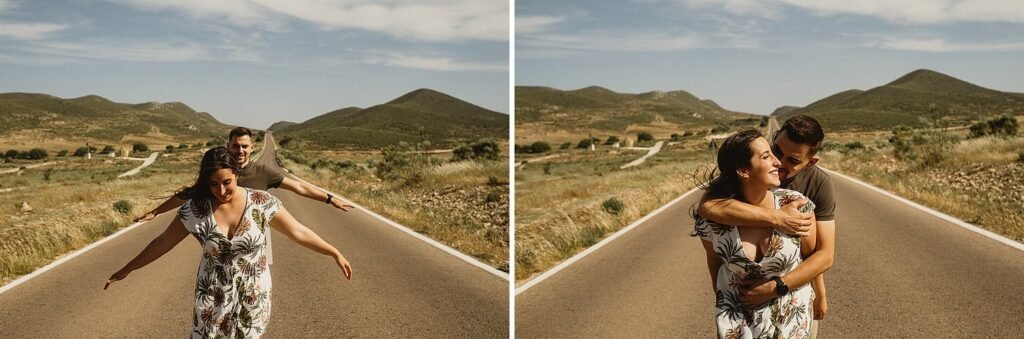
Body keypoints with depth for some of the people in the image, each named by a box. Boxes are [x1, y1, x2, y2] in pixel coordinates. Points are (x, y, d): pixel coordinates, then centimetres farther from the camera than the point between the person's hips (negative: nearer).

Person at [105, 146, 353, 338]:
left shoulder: (262, 202, -13)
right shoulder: (195, 209, -11)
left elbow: (298, 231, -6)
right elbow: (163, 242, 1)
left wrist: (335, 253, -6)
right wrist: (127, 269, 6)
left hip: (254, 294, 0)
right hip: (213, 296, 0)